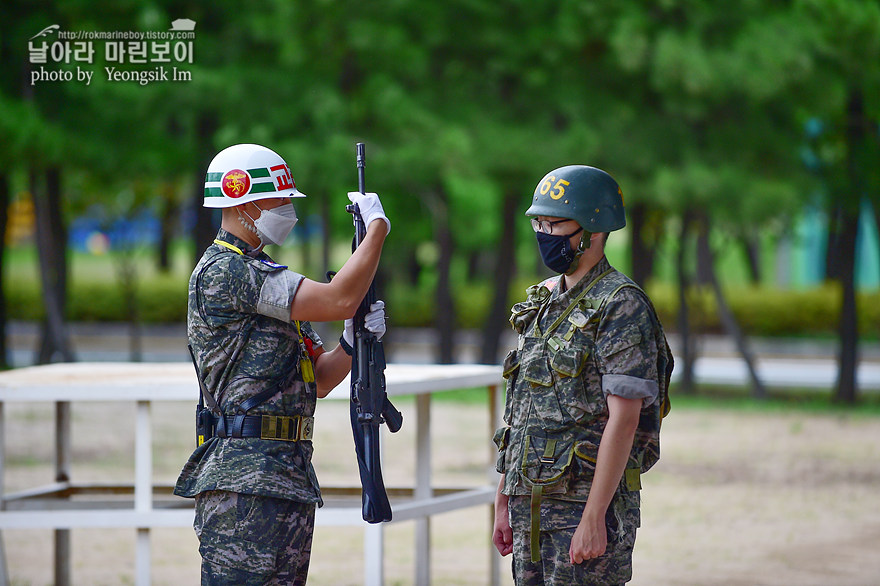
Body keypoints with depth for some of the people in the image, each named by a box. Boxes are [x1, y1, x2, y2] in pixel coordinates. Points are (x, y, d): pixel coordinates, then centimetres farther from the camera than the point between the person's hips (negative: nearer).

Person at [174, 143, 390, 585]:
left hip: (292, 477, 10)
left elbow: (317, 380, 20)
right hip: (245, 481, -10)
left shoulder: (268, 279, 21)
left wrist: (352, 342, 0)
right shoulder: (222, 272, -11)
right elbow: (337, 300, -19)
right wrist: (377, 228, -6)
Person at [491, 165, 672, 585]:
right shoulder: (540, 306, 15)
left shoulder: (620, 306, -10)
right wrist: (503, 504, 16)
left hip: (587, 503, -8)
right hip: (530, 506, 8)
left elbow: (624, 420, -17)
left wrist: (593, 518, -21)